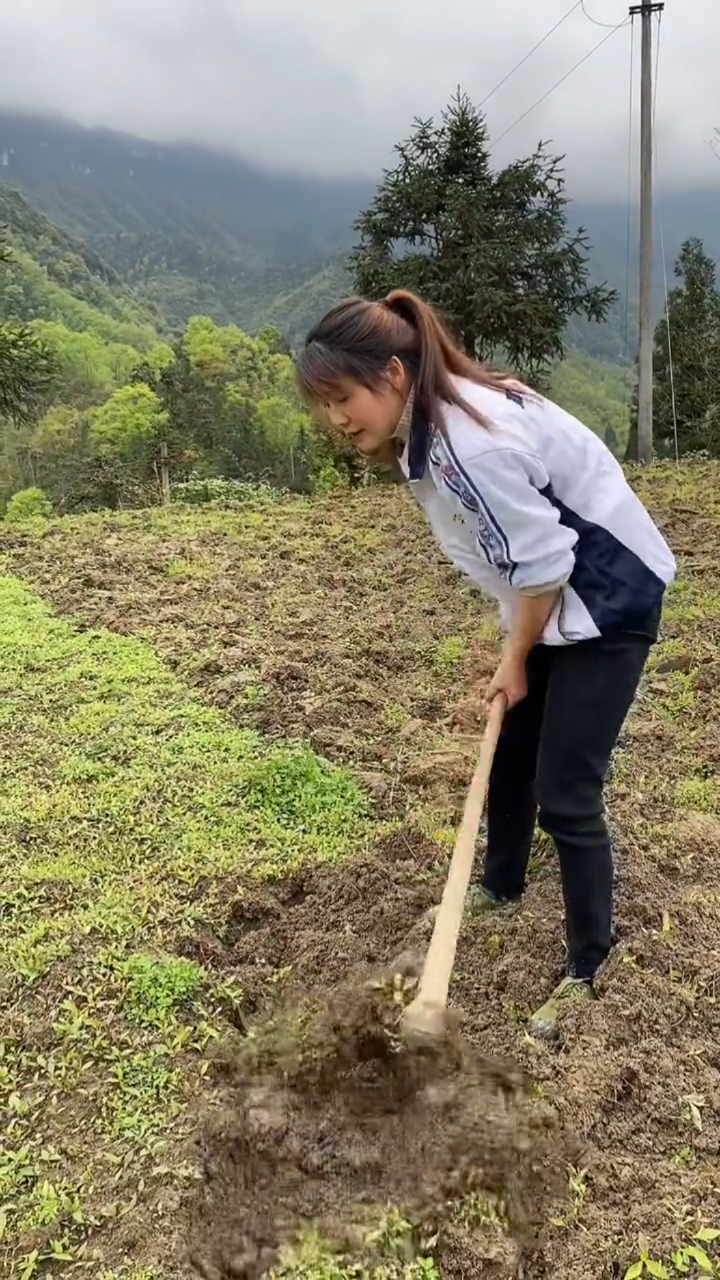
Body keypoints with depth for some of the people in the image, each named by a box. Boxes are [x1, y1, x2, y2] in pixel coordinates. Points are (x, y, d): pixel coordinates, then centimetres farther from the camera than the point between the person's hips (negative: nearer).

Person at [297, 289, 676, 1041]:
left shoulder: (473, 443, -31)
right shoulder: (431, 423, -2)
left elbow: (544, 562, -25)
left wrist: (515, 657, -11)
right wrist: (513, 645, 7)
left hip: (607, 601, -9)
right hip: (553, 600, 9)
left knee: (564, 795, -5)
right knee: (509, 756, 19)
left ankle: (588, 970, 16)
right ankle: (502, 888, 43)